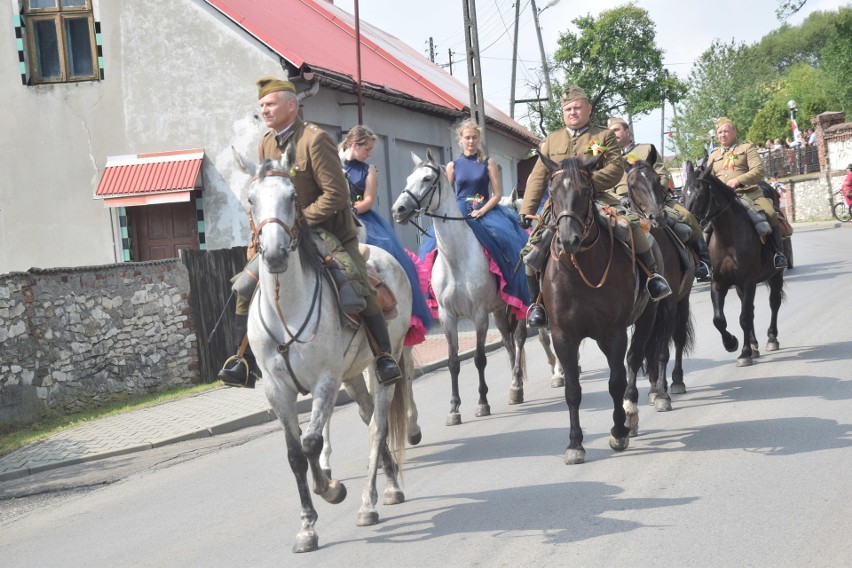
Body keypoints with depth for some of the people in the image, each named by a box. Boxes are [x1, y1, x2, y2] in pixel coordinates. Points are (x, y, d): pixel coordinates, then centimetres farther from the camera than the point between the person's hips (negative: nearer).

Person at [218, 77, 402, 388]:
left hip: (330, 230, -6)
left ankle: (384, 355, -6)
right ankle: (243, 361, 1)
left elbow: (336, 194, -22)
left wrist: (300, 219, -23)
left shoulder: (315, 139, -17)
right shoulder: (267, 143, 4)